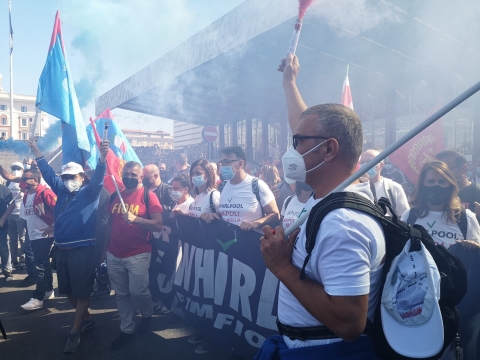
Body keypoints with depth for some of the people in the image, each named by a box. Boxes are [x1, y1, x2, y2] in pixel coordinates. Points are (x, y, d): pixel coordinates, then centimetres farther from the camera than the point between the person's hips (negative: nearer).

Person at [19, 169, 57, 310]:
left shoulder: (45, 193, -16)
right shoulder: (26, 196, 11)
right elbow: (26, 216, 21)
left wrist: (53, 227, -19)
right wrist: (29, 230, 16)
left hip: (46, 235, -9)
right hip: (34, 236, 9)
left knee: (41, 265, -6)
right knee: (43, 264, 16)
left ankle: (37, 298, -1)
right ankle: (48, 291, 28)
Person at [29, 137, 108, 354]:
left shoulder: (90, 192, -4)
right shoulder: (61, 191, 13)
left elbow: (98, 178, -21)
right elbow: (48, 173, 22)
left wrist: (102, 157, -39)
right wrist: (36, 151, 22)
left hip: (82, 250, -7)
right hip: (61, 249, 7)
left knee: (82, 291, 2)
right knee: (67, 290, 17)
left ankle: (74, 332, 16)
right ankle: (87, 319, 35)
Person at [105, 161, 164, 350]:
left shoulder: (148, 196, -7)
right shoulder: (115, 196, 8)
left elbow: (159, 225, -13)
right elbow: (109, 222, 18)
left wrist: (136, 219, -25)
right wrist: (106, 246, 17)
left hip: (138, 254, -5)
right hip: (114, 254, 5)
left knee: (137, 291, -6)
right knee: (121, 294, 11)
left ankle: (147, 314, 26)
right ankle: (126, 329, 28)